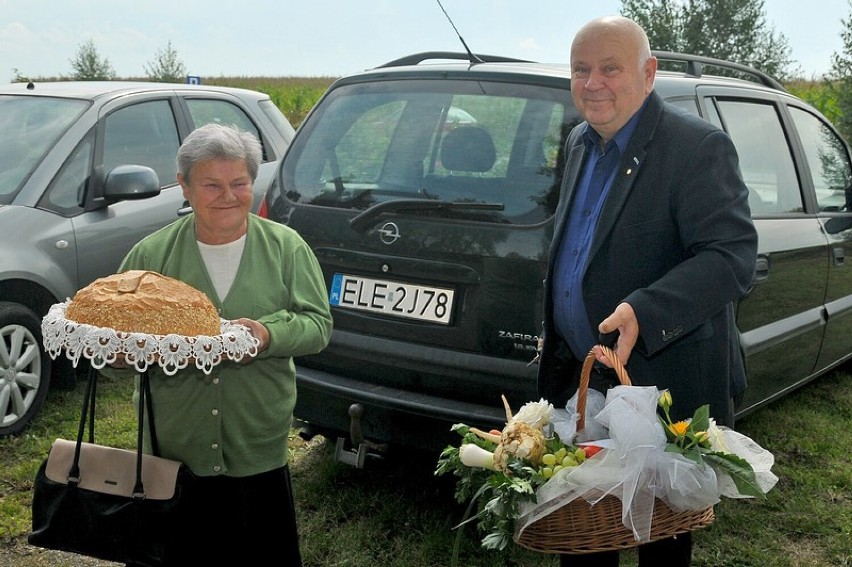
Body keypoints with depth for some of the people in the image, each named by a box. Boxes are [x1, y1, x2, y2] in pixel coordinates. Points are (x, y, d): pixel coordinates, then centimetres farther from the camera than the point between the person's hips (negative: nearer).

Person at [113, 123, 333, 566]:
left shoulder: (286, 247, 2)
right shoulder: (151, 254, 2)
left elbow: (319, 324, -1)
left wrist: (270, 335, -20)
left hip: (259, 451, 0)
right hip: (172, 450, 1)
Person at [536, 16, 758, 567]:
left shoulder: (699, 148, -17)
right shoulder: (581, 143, 9)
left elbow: (733, 257, -25)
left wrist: (644, 313, -38)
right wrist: (552, 335, 18)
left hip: (665, 390, -7)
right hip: (580, 380, 7)